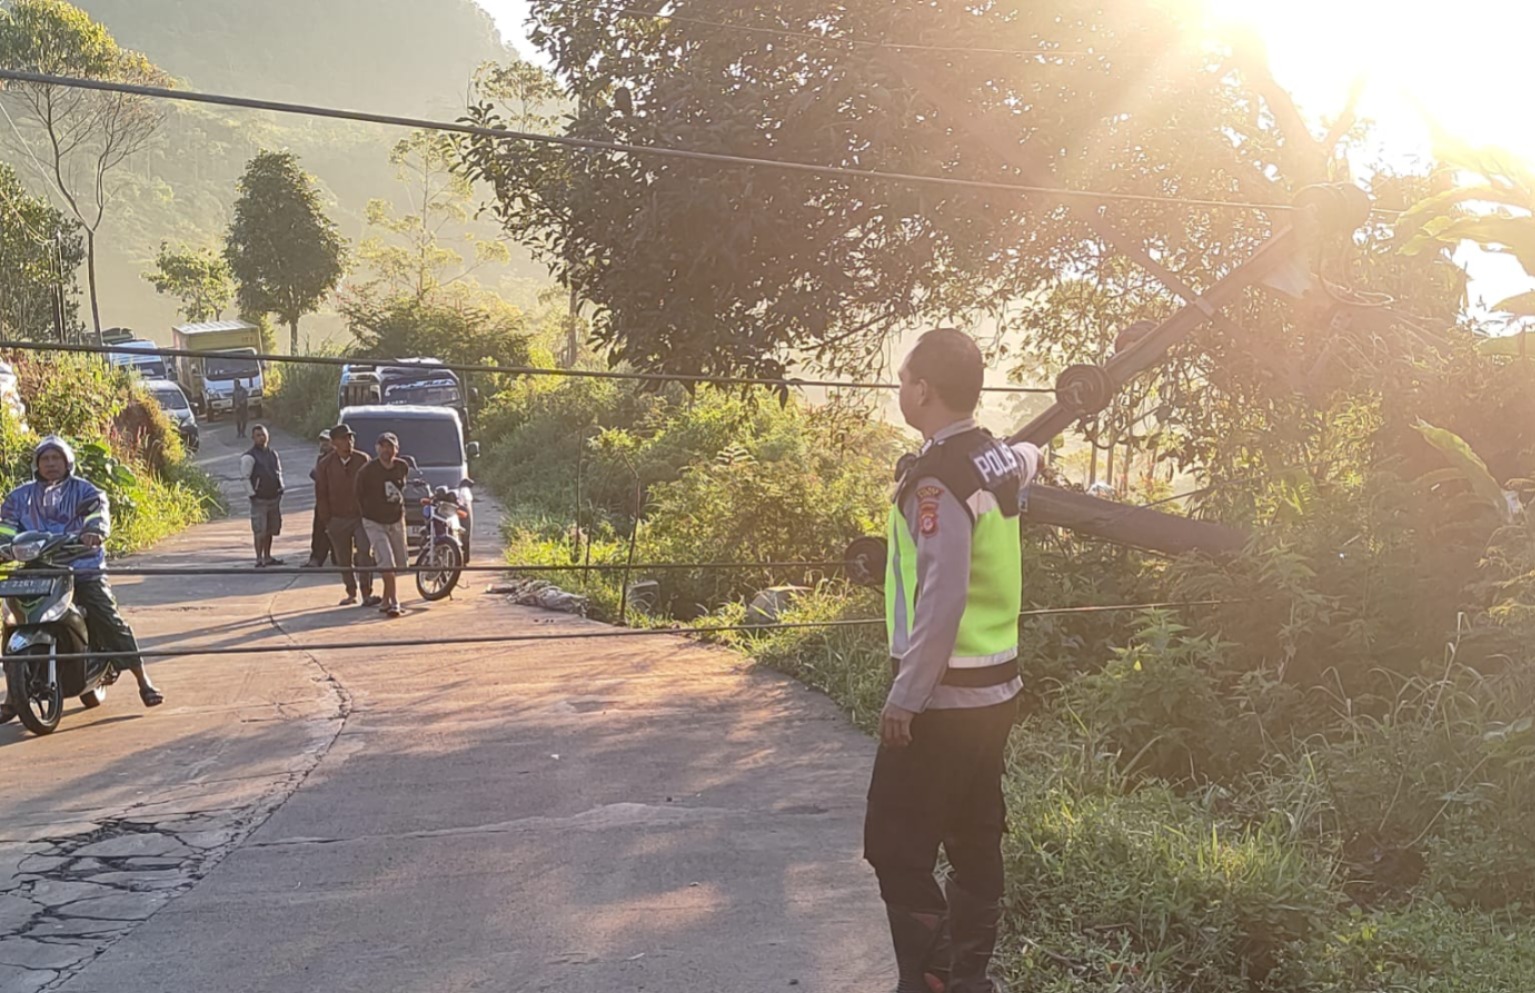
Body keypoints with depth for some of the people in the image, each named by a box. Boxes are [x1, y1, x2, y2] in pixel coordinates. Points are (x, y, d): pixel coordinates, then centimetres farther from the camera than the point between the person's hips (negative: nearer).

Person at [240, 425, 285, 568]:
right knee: (260, 531, -9)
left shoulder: (273, 453, 12)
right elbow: (245, 477, -12)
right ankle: (259, 560, -6)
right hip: (259, 499, -7)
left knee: (271, 529, 13)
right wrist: (252, 494, -15)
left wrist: (280, 489, 13)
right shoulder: (249, 457, -10)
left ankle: (267, 557, 23)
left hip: (274, 497, 7)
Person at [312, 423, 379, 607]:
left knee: (365, 554, -14)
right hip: (337, 520, 1)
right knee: (343, 560, 9)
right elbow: (321, 495, 4)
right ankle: (351, 593, 22)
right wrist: (327, 521, 1)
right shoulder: (324, 465, -1)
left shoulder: (362, 460, -1)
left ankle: (366, 593, -12)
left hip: (361, 516, -1)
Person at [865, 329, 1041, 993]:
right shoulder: (997, 459, 6)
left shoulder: (936, 478, -20)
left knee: (897, 849, -3)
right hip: (996, 687, 9)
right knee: (975, 842, 16)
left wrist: (904, 696, -21)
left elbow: (942, 599, -26)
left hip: (942, 695, -9)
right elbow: (1025, 463, 32)